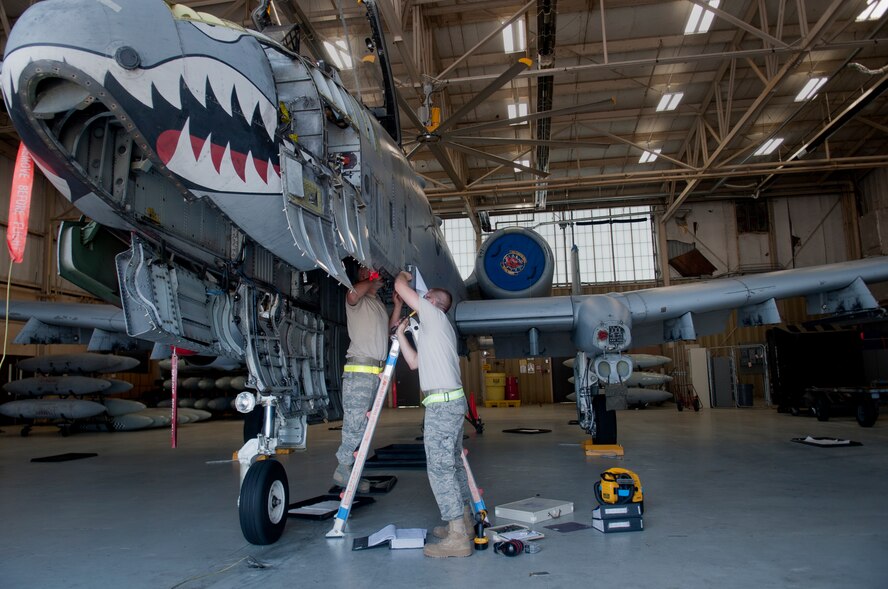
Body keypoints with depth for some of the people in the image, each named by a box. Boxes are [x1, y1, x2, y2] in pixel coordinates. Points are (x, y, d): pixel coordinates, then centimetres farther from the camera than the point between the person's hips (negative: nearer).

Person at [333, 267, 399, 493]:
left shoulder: (378, 302, 25)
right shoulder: (359, 299, -1)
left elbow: (388, 327, 23)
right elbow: (352, 294, -24)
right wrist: (372, 281, -7)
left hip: (376, 371, 8)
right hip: (359, 369, -8)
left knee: (364, 424, 8)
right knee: (355, 423, -8)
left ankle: (350, 470, 13)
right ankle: (343, 469, 2)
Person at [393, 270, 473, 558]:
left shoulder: (434, 314, -3)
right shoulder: (432, 329, 24)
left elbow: (401, 286, -4)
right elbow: (414, 362, 22)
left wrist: (403, 276, 18)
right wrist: (401, 334, 23)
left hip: (442, 404, -10)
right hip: (452, 401, 10)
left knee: (439, 468, -10)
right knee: (452, 464, 16)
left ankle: (457, 538, -10)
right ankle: (464, 522, 25)